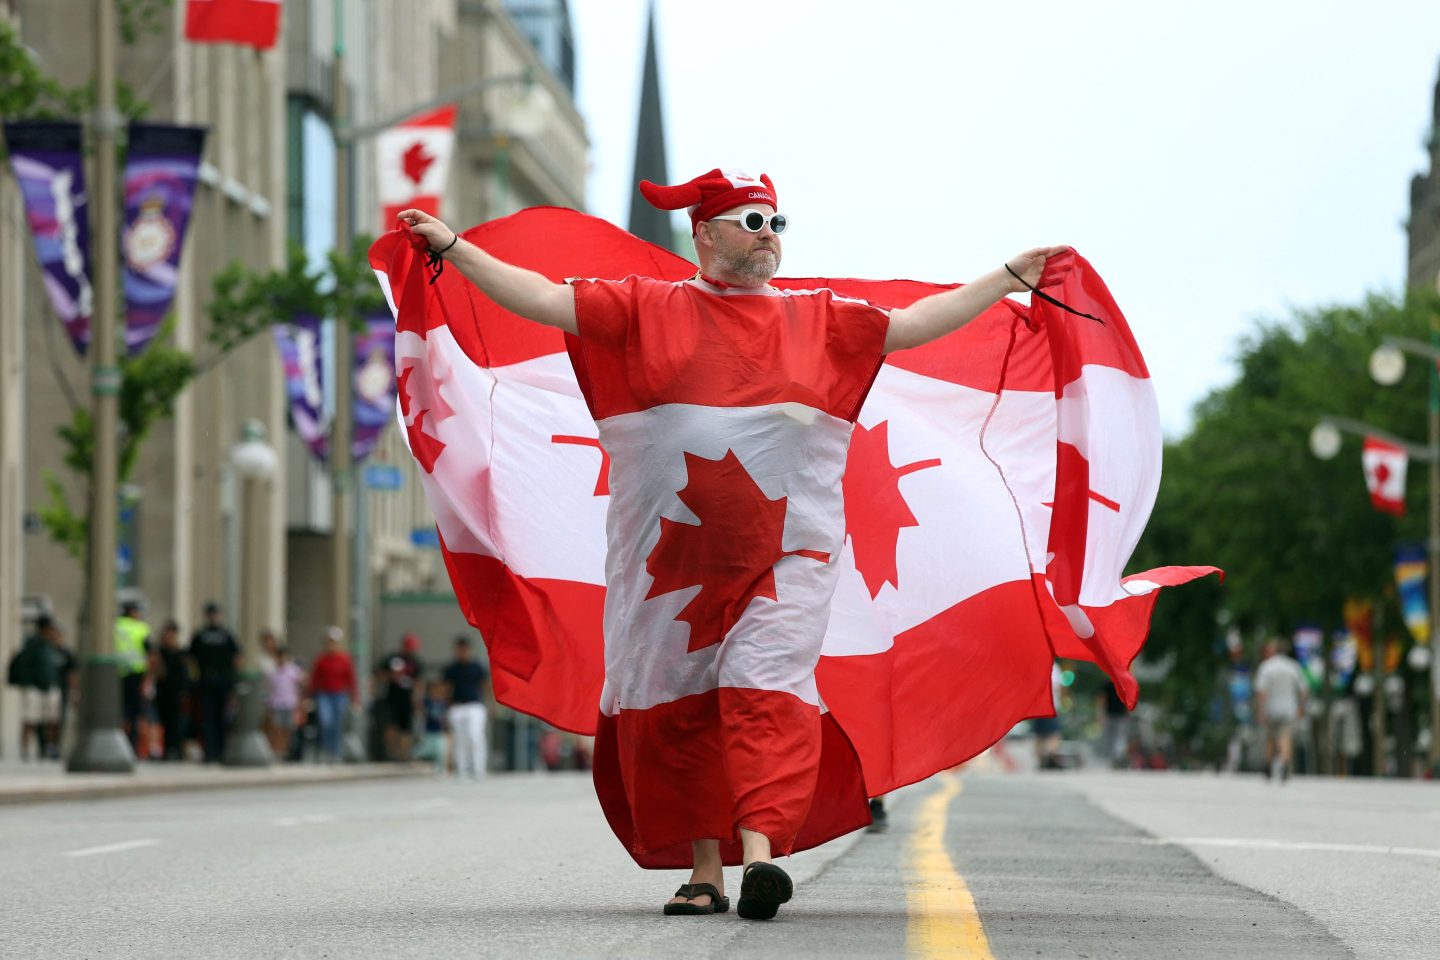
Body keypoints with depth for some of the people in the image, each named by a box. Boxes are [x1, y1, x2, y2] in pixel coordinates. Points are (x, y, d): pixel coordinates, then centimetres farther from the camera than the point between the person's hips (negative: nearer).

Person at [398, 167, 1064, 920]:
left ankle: (761, 849, -27)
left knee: (767, 690, -17)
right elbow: (542, 299, 7)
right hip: (672, 551, 0)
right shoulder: (645, 310, 9)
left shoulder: (819, 319, 14)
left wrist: (1010, 277, 18)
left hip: (784, 548, 0)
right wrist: (453, 248, 3)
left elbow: (916, 323, 18)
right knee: (679, 710, 3)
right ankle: (704, 871, 12)